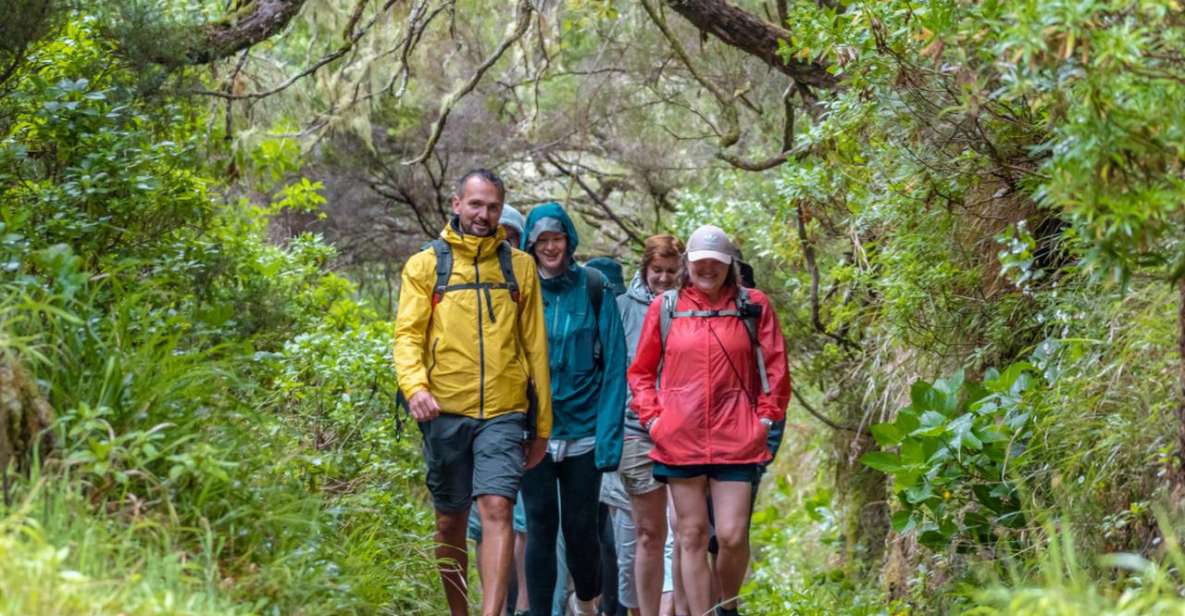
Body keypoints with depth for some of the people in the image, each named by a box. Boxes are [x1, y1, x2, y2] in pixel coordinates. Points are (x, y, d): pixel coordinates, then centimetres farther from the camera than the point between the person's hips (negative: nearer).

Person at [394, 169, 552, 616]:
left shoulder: (520, 266, 11)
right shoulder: (425, 265, 6)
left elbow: (535, 346, 13)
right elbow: (407, 333, -2)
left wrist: (542, 424, 11)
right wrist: (415, 386, -22)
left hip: (504, 412, 0)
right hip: (445, 411, 0)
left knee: (497, 510, -15)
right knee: (450, 522, 9)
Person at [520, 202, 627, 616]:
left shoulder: (593, 290, -1)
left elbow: (614, 364, -3)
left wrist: (610, 432, -10)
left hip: (583, 430, 0)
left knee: (580, 526, 5)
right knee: (541, 525, -1)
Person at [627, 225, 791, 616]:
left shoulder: (754, 306, 4)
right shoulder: (665, 308, 6)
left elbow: (775, 367, 8)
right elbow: (641, 371, 13)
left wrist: (766, 416, 1)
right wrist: (651, 418, 3)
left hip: (736, 441, -1)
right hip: (680, 441, 1)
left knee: (732, 536, -5)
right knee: (692, 536, 4)